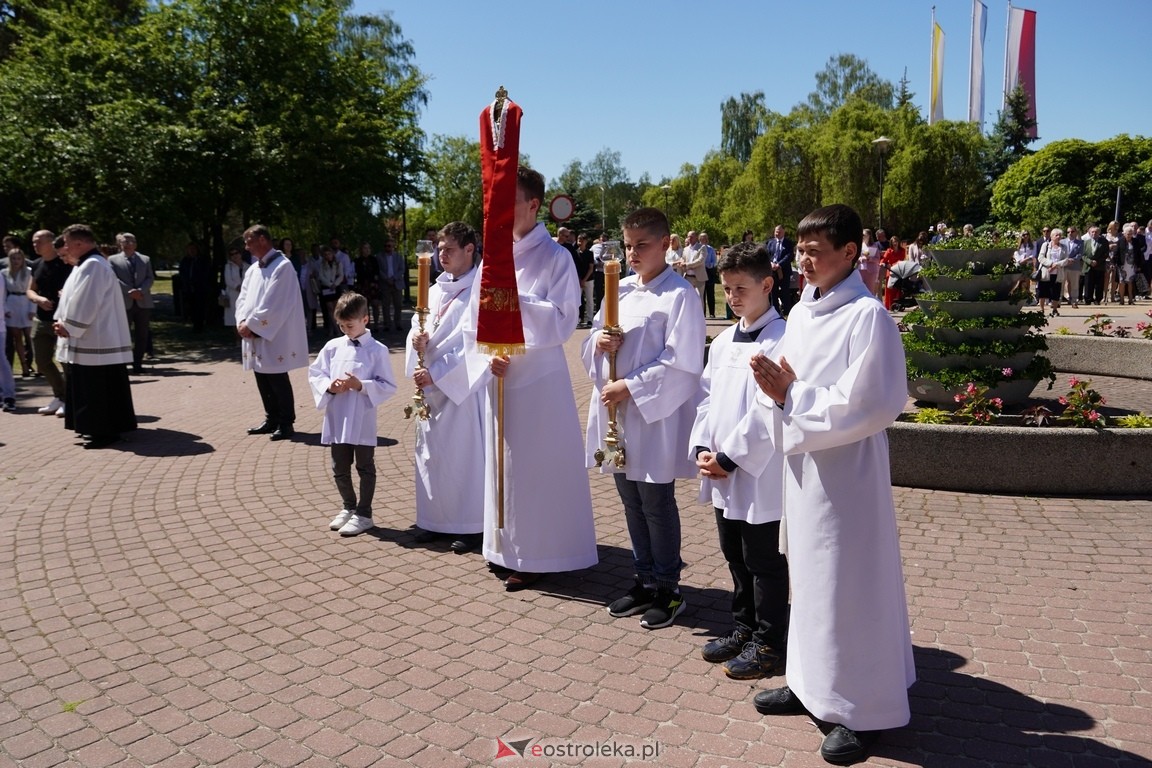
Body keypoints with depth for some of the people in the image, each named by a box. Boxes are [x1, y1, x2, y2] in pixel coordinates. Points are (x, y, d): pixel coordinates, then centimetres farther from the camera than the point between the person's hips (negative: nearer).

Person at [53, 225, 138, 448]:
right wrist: (65, 323, 8)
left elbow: (86, 304, -21)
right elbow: (81, 298, 20)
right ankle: (100, 427, 22)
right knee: (91, 388, 15)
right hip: (93, 340, 11)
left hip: (95, 341, -11)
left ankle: (104, 431, 0)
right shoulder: (89, 264, 16)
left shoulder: (92, 266, -17)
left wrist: (68, 327, -12)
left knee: (98, 388, -5)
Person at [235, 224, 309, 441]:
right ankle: (272, 419, 23)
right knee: (263, 379, 12)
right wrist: (242, 321, -6)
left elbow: (273, 305, -17)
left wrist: (251, 325, -15)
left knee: (278, 380, -3)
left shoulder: (282, 266, -12)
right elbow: (243, 298, 12)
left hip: (274, 336, -8)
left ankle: (286, 423, 6)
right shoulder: (253, 269, 15)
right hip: (254, 334, 8)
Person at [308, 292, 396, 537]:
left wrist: (361, 386, -21)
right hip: (336, 421, 5)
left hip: (362, 422, -5)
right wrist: (329, 386, -10)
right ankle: (348, 507, 37)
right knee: (340, 468, 17)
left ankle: (364, 514, 21)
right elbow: (314, 373, 8)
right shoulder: (333, 346, 3)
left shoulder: (377, 350, -8)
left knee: (365, 468, 8)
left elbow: (388, 387, -9)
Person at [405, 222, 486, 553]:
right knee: (432, 453, 11)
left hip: (464, 386, -7)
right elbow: (418, 327, 14)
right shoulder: (436, 290, 13)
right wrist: (417, 339, -11)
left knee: (466, 455, -1)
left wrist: (435, 373, -17)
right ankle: (437, 520, 23)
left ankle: (472, 525, 11)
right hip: (431, 385, 7)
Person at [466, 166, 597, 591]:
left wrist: (515, 298, -25)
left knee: (538, 464, 1)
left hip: (540, 377, -6)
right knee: (502, 462, 13)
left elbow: (562, 322, -15)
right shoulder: (491, 257, 9)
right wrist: (486, 356, -8)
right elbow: (473, 322, 9)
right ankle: (507, 548, 28)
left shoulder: (554, 257, -8)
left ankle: (537, 555, 14)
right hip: (499, 377, 6)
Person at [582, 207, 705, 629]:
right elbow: (591, 344, 14)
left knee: (656, 503, 3)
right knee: (632, 503, 15)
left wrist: (631, 387, -17)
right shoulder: (620, 290, 10)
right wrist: (597, 342, -9)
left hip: (655, 416, -7)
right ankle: (645, 581, 30)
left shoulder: (679, 295, -11)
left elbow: (681, 363, -17)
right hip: (616, 411, 7)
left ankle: (668, 589, 19)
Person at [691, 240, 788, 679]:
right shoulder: (723, 341, 12)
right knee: (734, 555, 18)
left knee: (761, 559, 3)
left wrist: (729, 457, -17)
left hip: (756, 471, -8)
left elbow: (767, 410, -19)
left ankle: (769, 643, 18)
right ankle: (744, 628, 34)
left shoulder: (778, 340, -14)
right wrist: (702, 448, -1)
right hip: (720, 472, 8)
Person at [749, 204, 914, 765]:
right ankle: (813, 684, 33)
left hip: (845, 472, -8)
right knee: (809, 577, 17)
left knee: (848, 583, 1)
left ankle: (859, 710, 17)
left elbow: (866, 404, -21)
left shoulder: (868, 316, -15)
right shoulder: (801, 312, 9)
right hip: (803, 463, 8)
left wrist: (791, 396, -19)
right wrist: (778, 386, -8)